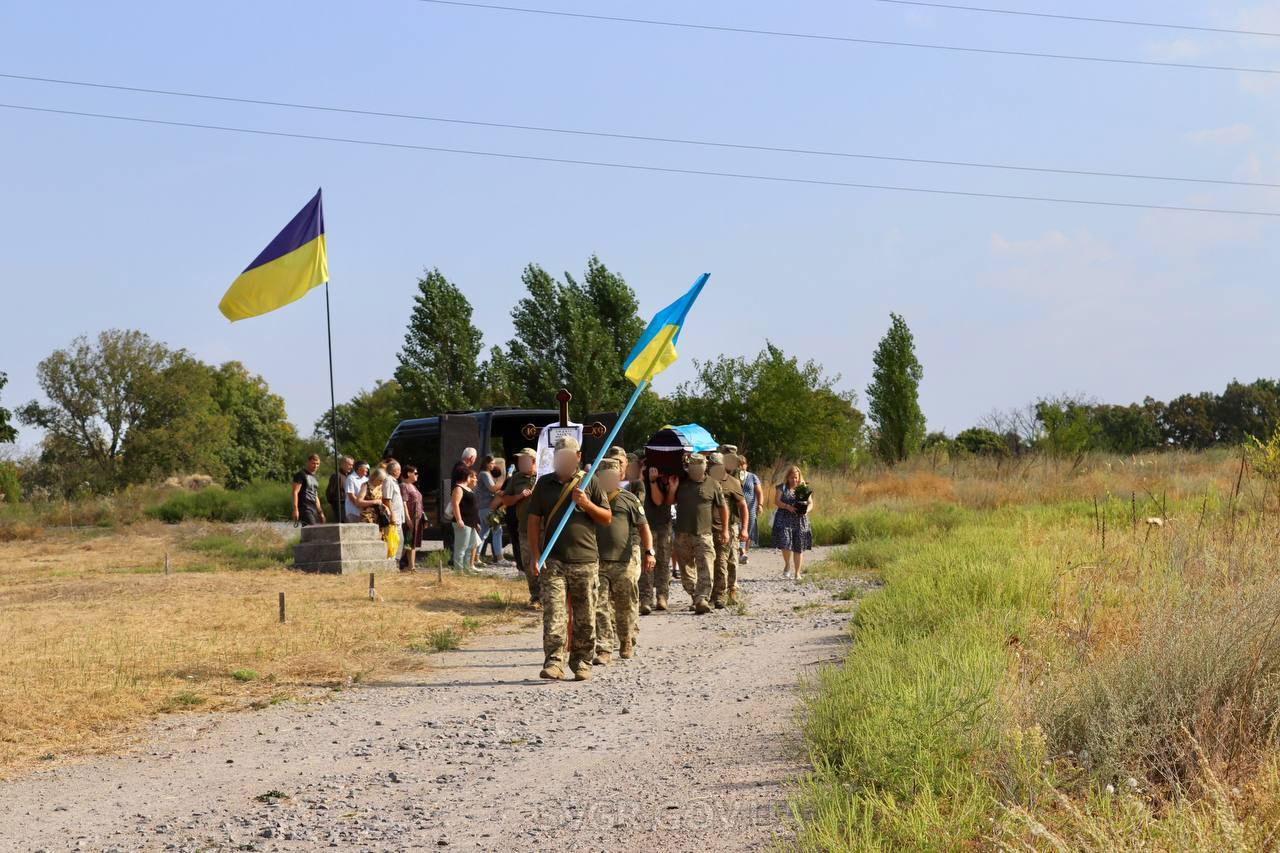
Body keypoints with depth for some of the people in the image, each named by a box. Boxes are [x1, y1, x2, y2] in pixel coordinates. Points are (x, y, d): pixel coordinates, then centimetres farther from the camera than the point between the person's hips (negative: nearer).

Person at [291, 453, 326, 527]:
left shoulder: (314, 477, 23)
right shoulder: (301, 475, -2)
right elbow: (295, 492, -10)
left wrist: (320, 512, 24)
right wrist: (295, 509, -18)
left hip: (314, 509, 8)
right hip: (305, 509, -8)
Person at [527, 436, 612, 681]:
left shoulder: (590, 483, 7)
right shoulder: (545, 484, 10)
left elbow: (608, 518, 8)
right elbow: (534, 521, 8)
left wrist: (586, 504, -10)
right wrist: (535, 555, -2)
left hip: (585, 560, 0)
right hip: (554, 561, 0)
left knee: (585, 618, 5)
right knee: (553, 614, -11)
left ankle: (582, 663, 15)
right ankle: (553, 663, -13)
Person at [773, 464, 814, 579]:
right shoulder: (782, 487, 7)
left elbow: (810, 503, 6)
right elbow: (777, 501, -4)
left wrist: (807, 510, -16)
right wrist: (787, 507, -22)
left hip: (800, 521, 2)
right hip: (784, 519, -2)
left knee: (799, 548, 1)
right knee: (785, 543, -17)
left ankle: (797, 573, 11)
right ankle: (787, 564, 10)